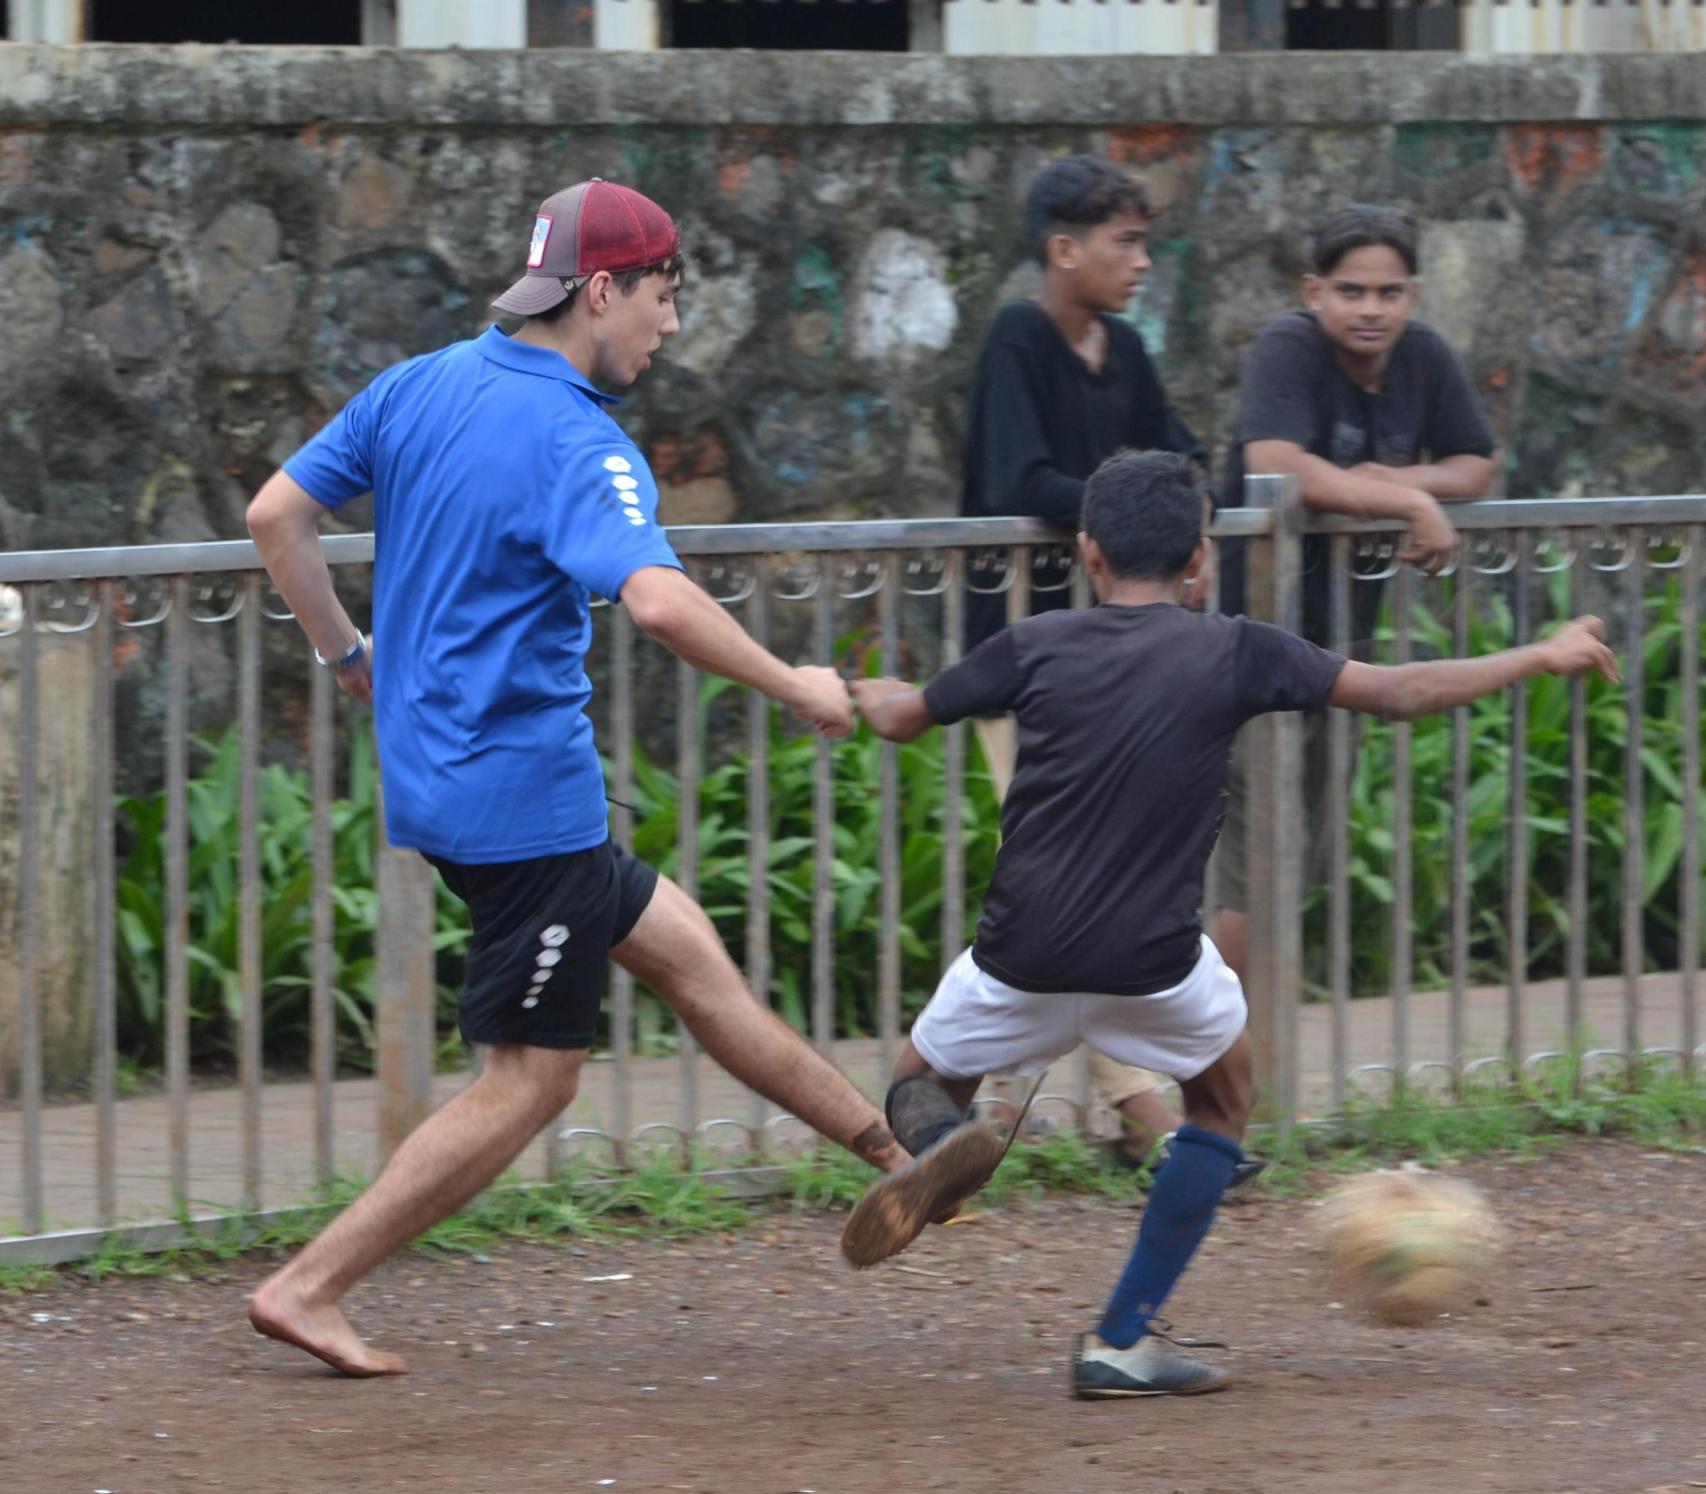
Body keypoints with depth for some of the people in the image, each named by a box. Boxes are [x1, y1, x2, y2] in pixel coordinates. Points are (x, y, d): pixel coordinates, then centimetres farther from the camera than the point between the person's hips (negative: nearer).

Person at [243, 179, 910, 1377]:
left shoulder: (418, 386, 5)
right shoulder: (578, 444, -20)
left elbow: (277, 515, 10)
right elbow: (660, 601, -35)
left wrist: (347, 654, 22)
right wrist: (796, 690, -22)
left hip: (435, 773, 10)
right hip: (528, 795, -10)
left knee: (683, 948, 19)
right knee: (531, 1081, 0)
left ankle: (890, 1146, 29)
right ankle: (308, 1288, 0)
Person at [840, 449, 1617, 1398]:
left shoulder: (1035, 649, 3)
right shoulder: (1235, 655, -1)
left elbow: (898, 717, 15)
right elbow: (1402, 693, 2)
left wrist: (861, 693, 39)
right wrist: (1545, 659, 15)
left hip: (1024, 961, 1)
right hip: (1153, 964, -1)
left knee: (923, 1083, 25)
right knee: (1225, 1099, 27)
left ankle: (944, 1148, -15)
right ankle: (1124, 1342, 20)